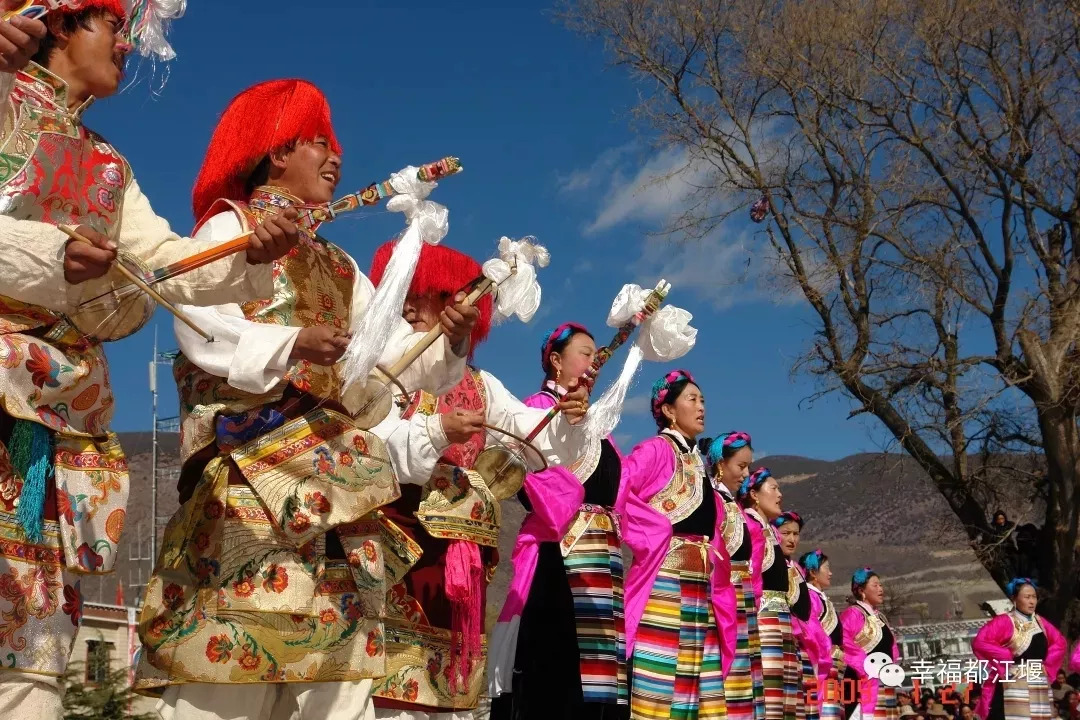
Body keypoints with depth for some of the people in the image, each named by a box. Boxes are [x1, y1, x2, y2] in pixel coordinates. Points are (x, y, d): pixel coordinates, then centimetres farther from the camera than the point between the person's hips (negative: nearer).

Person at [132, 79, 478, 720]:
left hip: (336, 469, 7)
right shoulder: (228, 227, 8)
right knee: (236, 650, -13)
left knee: (341, 640, 1)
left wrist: (451, 341, -3)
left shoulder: (338, 266, 27)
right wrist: (289, 346, -24)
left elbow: (400, 354, 17)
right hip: (254, 461, -7)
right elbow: (201, 329, -10)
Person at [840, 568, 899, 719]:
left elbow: (890, 647, 27)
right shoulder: (852, 613, -7)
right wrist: (867, 666, -18)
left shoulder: (880, 618, 20)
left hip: (884, 684, 9)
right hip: (863, 683, -9)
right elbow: (842, 644, -19)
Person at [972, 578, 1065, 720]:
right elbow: (979, 643, -16)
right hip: (1014, 688, -7)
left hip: (1040, 689, 7)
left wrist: (1048, 666, 12)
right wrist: (1006, 657, -13)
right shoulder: (1003, 622, -6)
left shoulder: (1041, 622, 14)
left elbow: (1059, 643, 26)